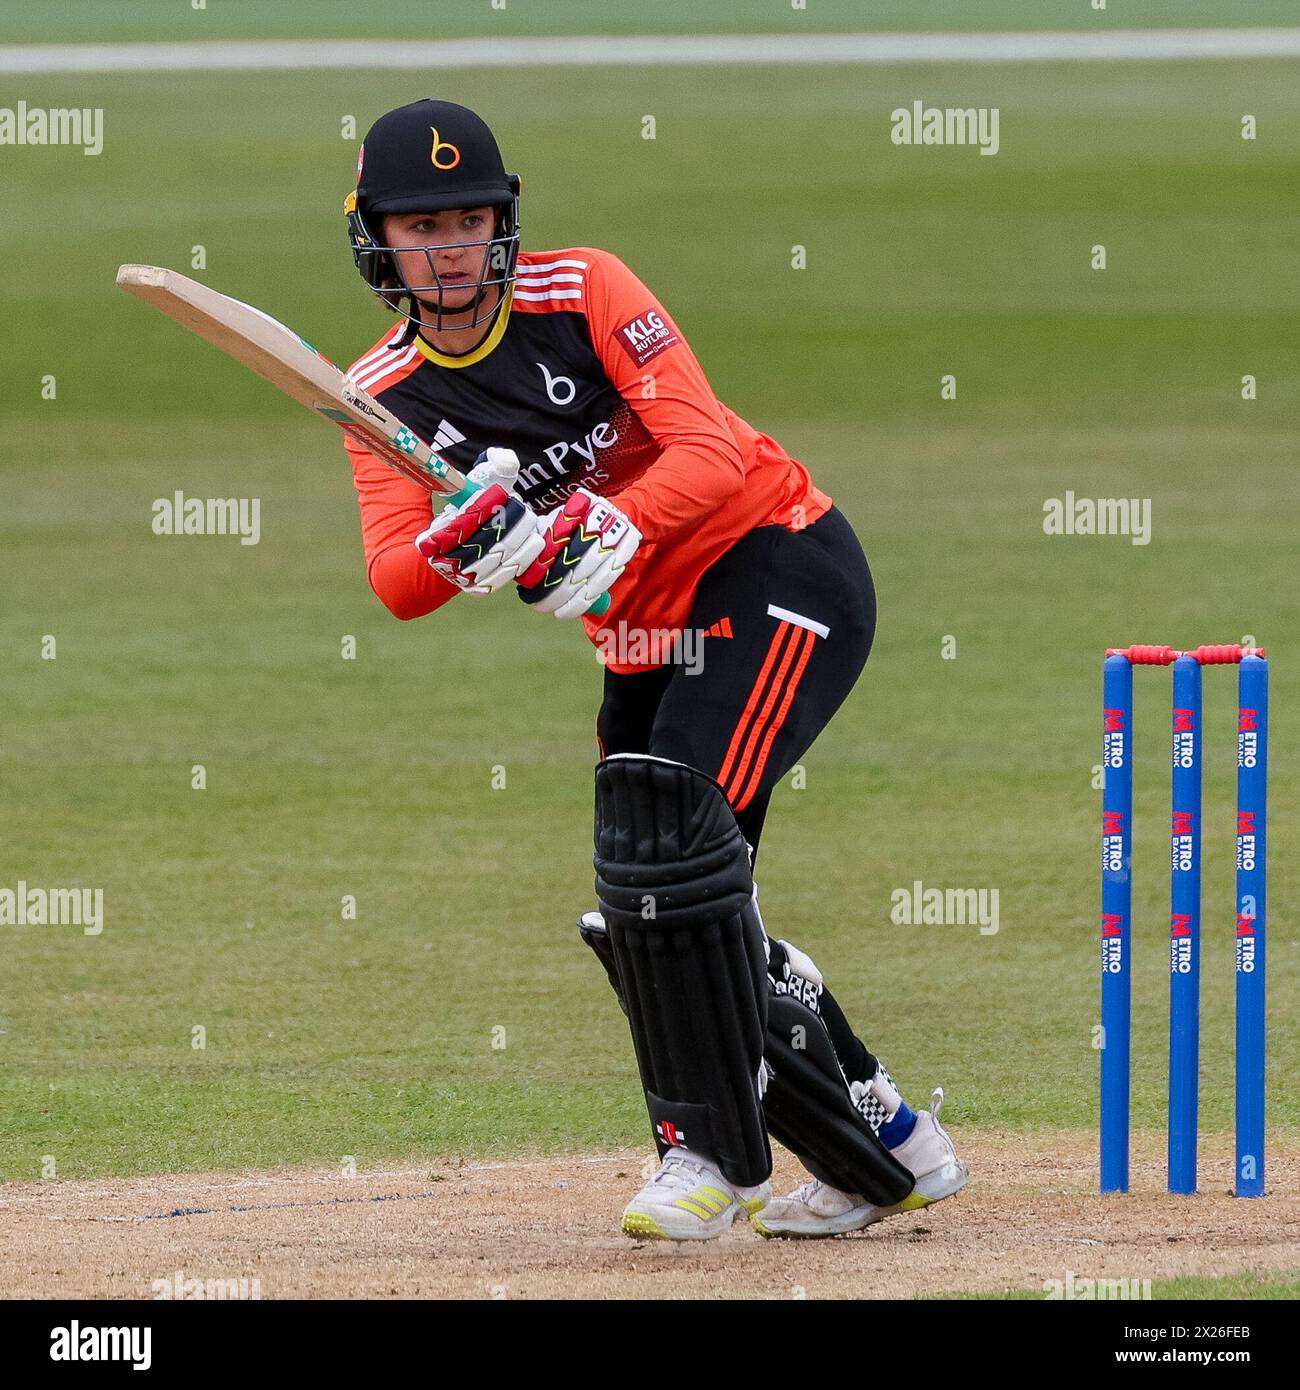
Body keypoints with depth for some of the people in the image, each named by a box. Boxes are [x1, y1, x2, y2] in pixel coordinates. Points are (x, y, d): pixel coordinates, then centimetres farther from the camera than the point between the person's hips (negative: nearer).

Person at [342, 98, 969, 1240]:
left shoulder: (583, 291, -14)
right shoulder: (384, 398, -2)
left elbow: (712, 450, -22)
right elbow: (395, 584, -14)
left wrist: (606, 534, -38)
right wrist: (460, 544, -36)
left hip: (777, 568, -7)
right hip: (644, 634, 7)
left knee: (668, 820, -26)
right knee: (642, 916, 4)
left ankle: (710, 1151, -17)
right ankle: (884, 1150, 19)